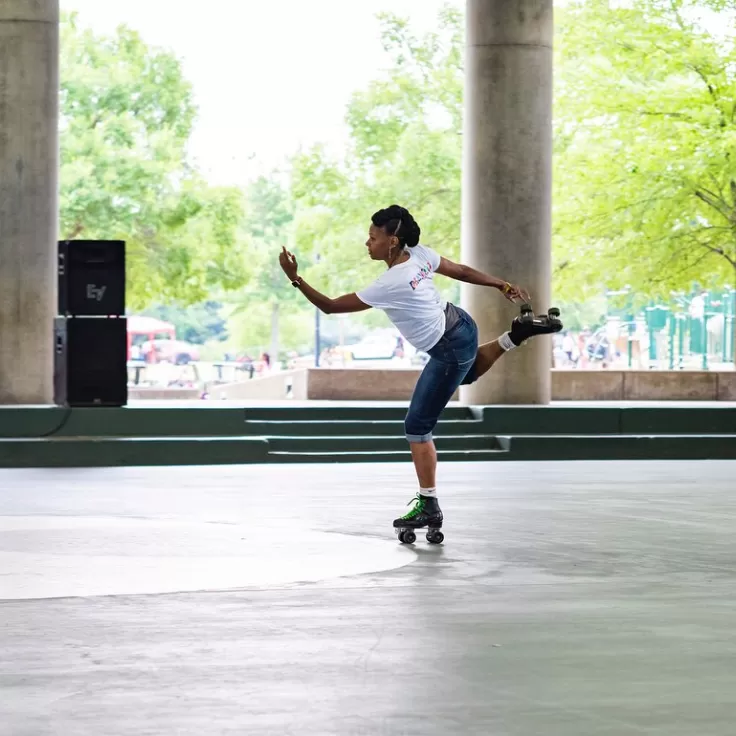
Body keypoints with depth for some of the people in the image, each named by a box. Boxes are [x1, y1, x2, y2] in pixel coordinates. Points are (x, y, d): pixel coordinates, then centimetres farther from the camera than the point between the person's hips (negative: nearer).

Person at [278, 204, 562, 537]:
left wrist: (295, 278, -26)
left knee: (417, 428, -1)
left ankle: (429, 507, 4)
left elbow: (330, 306, -27)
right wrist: (503, 286, 17)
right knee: (467, 372, 44)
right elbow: (463, 271, 4)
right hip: (460, 325, 9)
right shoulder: (419, 254, -10)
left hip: (449, 352, -9)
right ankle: (517, 335, 34)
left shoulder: (388, 285, -31)